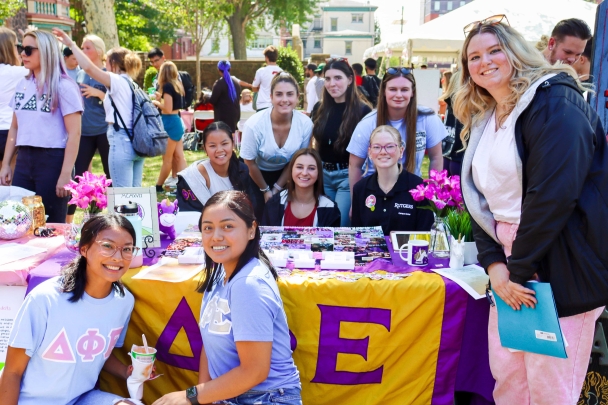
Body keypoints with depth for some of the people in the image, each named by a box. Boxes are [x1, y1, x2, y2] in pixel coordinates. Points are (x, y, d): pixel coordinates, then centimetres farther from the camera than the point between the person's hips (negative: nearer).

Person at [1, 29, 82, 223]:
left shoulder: (63, 86, -7)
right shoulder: (23, 84, 12)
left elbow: (74, 133, -12)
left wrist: (66, 174, -17)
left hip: (52, 160, -6)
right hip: (23, 160, 6)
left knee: (52, 224, 2)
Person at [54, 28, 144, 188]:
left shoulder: (117, 81, -8)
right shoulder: (130, 84, 17)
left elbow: (89, 67, -19)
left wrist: (71, 44, -13)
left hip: (121, 142, -9)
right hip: (136, 142, 9)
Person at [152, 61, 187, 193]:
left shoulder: (167, 86, -14)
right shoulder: (177, 85, 10)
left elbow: (168, 109, -18)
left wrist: (157, 103, -3)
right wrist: (161, 98, 19)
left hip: (170, 123, -8)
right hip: (177, 122, 8)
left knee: (167, 158, 1)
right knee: (179, 156, 8)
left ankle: (158, 186, 13)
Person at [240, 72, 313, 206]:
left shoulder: (306, 124, -24)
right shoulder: (255, 124, -30)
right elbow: (250, 163, -14)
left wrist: (277, 188, -2)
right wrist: (265, 190, -3)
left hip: (284, 175, 2)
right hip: (257, 175, -2)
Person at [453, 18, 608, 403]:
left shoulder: (554, 102, -12)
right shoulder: (482, 122, 13)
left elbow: (554, 194, -21)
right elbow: (480, 199, 9)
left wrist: (520, 269, -17)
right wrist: (493, 262, -5)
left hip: (562, 268, -7)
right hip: (511, 262, 7)